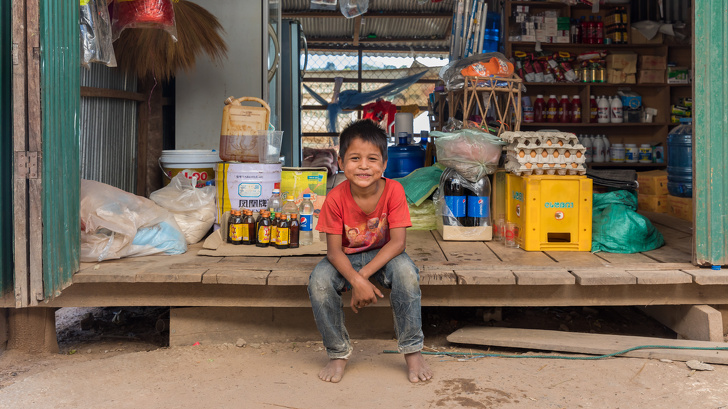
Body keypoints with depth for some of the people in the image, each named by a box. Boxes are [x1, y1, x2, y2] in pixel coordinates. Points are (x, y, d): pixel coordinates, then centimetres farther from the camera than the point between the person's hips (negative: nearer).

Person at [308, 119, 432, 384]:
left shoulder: (393, 190, -20)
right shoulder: (336, 198, -20)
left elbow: (397, 242, -22)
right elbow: (334, 251, -19)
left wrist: (364, 274, -32)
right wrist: (357, 281, -36)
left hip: (383, 255, 0)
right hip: (346, 260, 1)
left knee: (405, 271, -32)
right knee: (319, 280, -28)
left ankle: (412, 351, -16)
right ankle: (338, 353, -7)